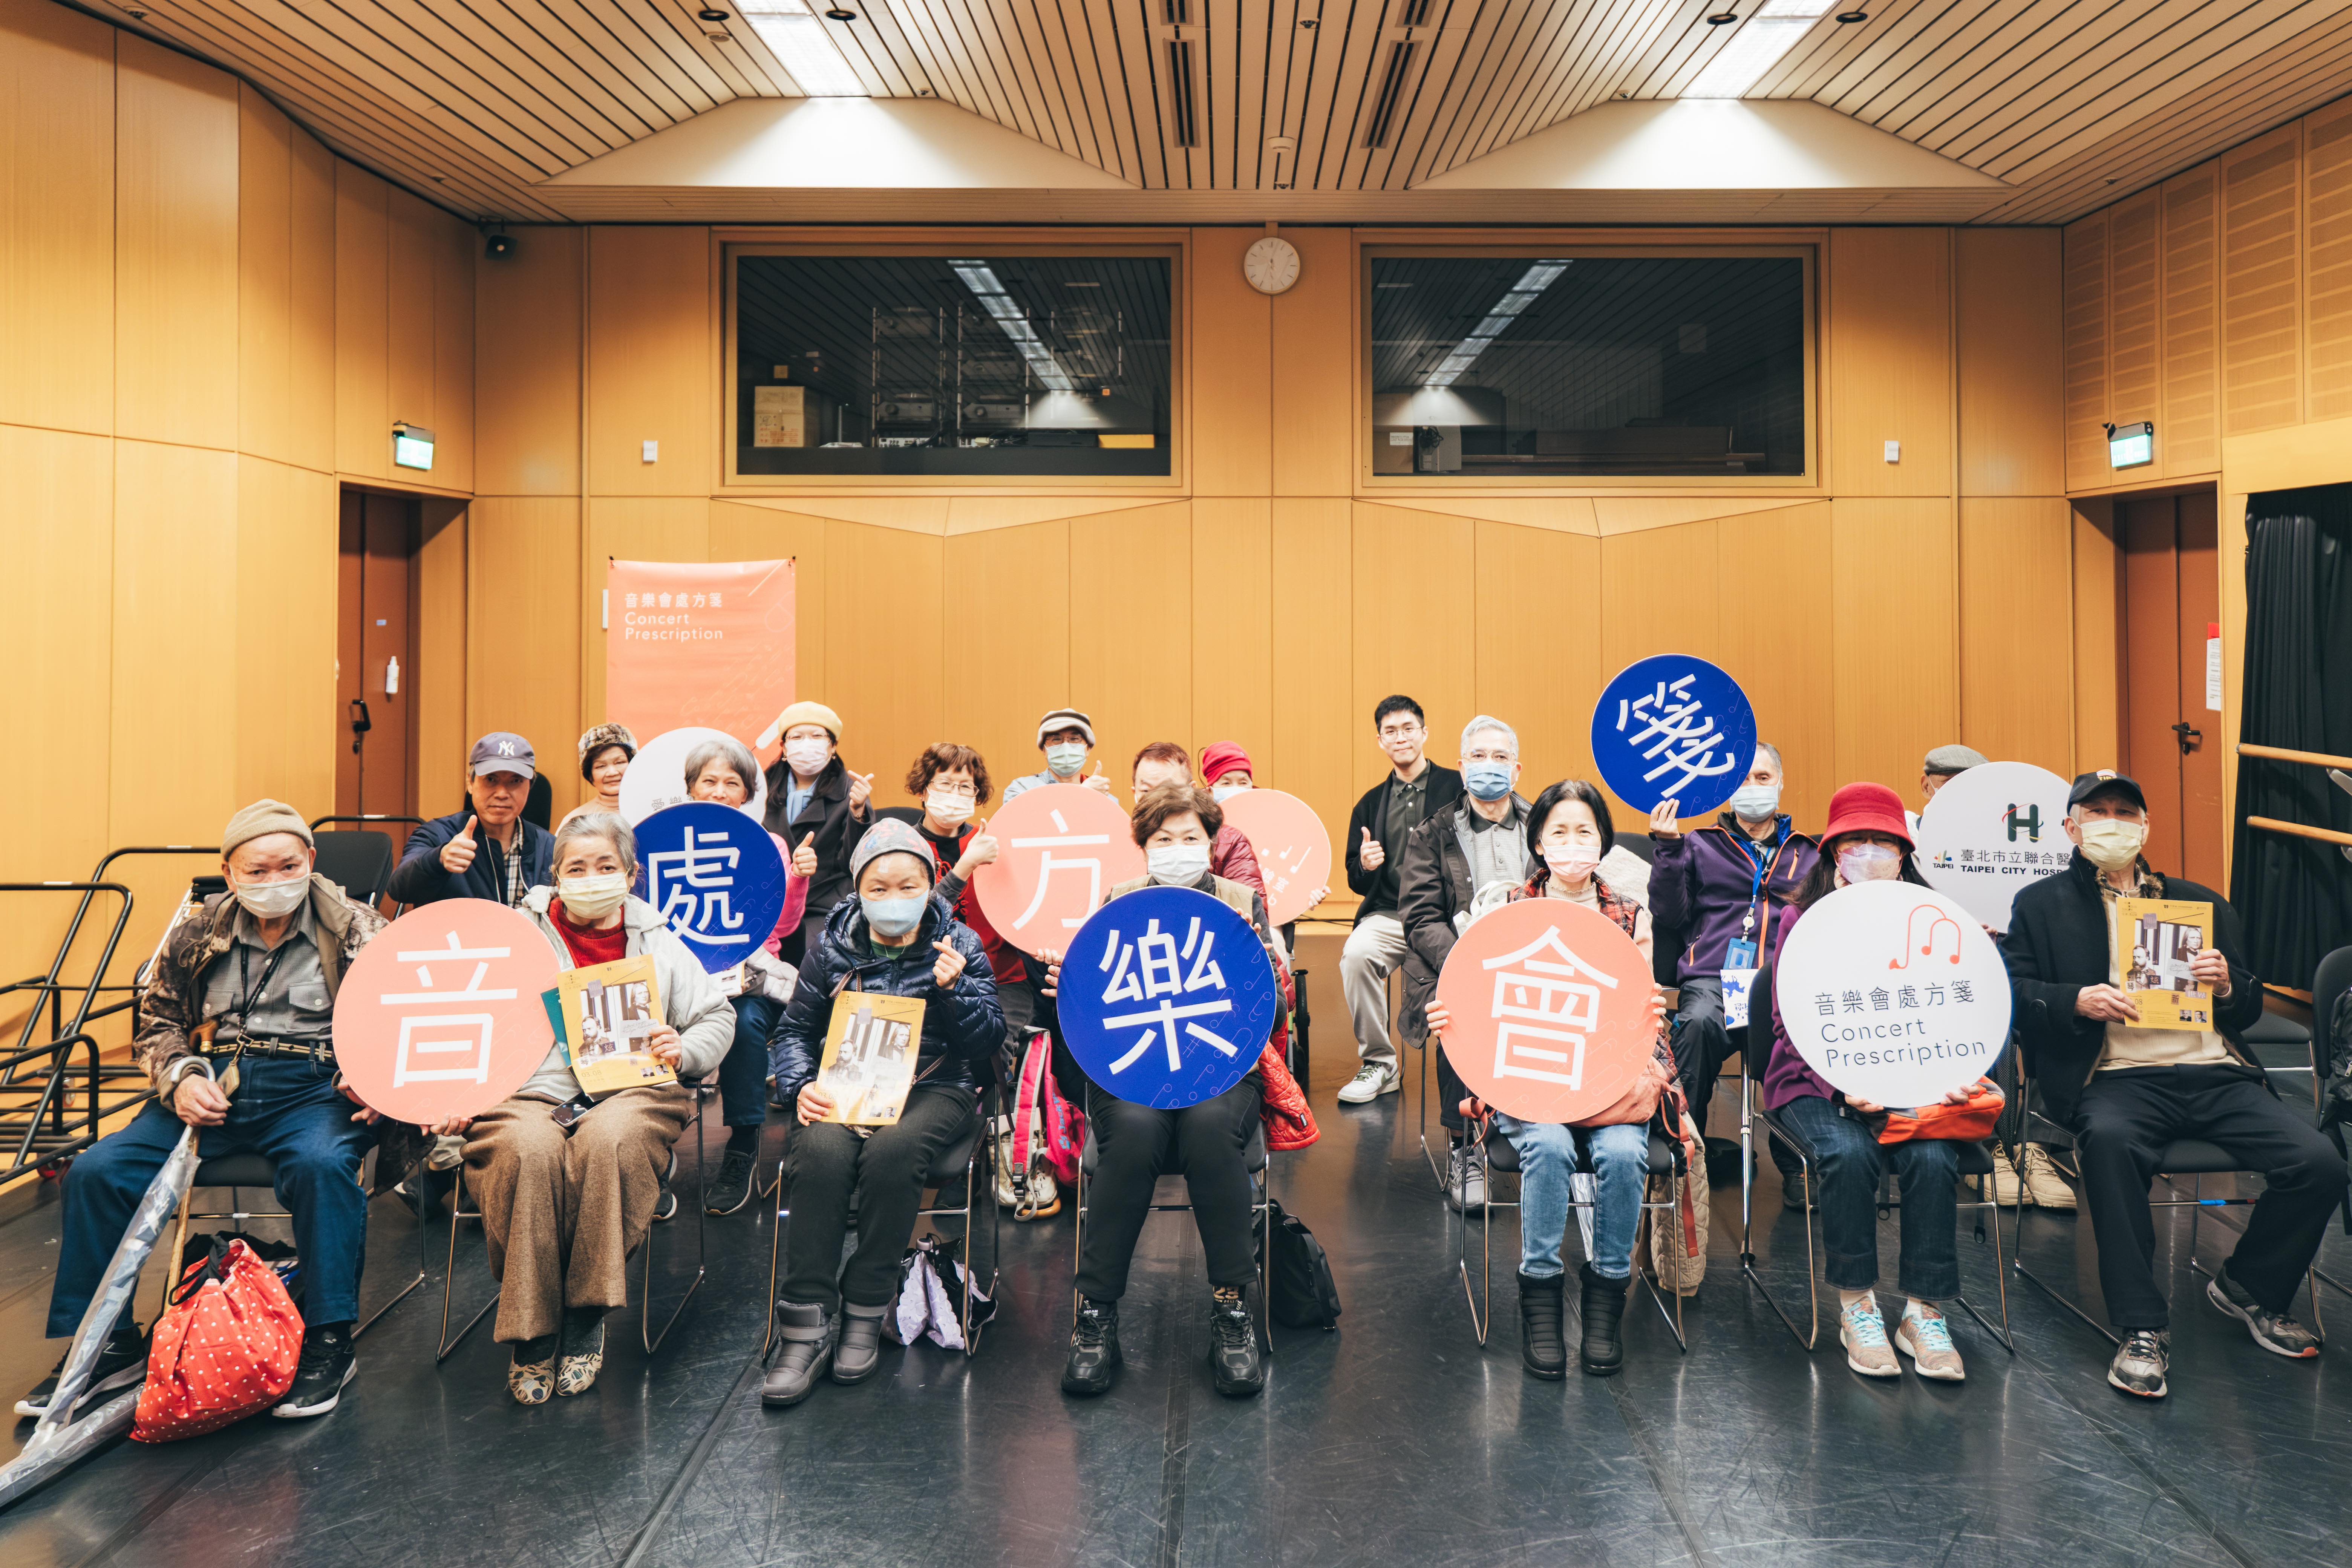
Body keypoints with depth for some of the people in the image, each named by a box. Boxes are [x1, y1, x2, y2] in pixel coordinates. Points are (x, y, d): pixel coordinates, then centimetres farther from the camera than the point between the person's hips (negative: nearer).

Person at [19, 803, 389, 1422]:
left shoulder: (357, 931, 2)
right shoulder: (197, 936, 12)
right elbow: (157, 1025, 20)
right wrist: (180, 1079, -1)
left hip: (311, 1088, -4)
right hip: (213, 1088, 4)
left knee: (322, 1164, -36)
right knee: (96, 1171, -13)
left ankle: (327, 1345, -22)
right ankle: (106, 1346, 4)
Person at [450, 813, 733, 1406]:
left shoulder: (659, 944, 21)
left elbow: (717, 1018, 21)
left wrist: (684, 1050, -1)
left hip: (629, 1090, 0)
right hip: (528, 1093, 0)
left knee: (609, 1141, -36)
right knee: (531, 1152, -35)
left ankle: (587, 1319, -22)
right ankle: (532, 1334, -23)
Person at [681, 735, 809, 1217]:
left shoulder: (768, 845, 13)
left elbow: (783, 925, 5)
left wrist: (800, 879, -11)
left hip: (749, 971, 0)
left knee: (746, 1020, -35)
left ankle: (743, 1148, -22)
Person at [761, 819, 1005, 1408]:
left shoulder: (960, 945, 6)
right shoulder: (831, 945, 10)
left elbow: (990, 1039, 2)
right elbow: (795, 1028, 14)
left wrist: (953, 989, -16)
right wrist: (801, 1085, -6)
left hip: (934, 1088, -1)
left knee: (892, 1151, -36)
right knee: (821, 1151, -33)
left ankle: (865, 1312, -20)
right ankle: (806, 1327, -28)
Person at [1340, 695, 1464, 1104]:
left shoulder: (1457, 787, 7)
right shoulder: (1370, 804, 18)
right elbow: (1357, 883, 17)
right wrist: (1364, 864, -7)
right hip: (1389, 915, 3)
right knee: (1356, 953, -28)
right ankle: (1378, 1063, -11)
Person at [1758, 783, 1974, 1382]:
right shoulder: (1803, 918, 5)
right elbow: (1792, 1023, -2)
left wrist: (1952, 1076, -13)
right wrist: (1841, 1085, -19)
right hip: (1818, 1081, -2)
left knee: (1932, 1156, -28)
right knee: (1848, 1153, -31)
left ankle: (1922, 1310, -13)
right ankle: (1855, 1305, -13)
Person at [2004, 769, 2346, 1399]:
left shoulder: (2201, 903, 25)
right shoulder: (2042, 904, 16)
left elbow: (2250, 1008, 24)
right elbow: (2011, 991, 4)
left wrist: (2227, 985, 0)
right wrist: (2077, 1002, -13)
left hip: (2214, 1071, 4)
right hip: (2119, 1075, -4)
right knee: (2111, 1141, -38)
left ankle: (2250, 1288, 9)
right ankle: (2143, 1329, -27)